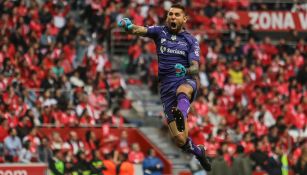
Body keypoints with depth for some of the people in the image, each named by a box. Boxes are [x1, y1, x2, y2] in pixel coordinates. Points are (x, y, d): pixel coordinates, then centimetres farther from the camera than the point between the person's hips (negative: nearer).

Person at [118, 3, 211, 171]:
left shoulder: (191, 41, 9)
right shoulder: (160, 32, 10)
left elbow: (195, 68, -3)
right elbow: (139, 30, -9)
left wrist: (186, 70, -27)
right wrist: (128, 26, -32)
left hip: (186, 81, -1)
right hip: (166, 87, 1)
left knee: (182, 90, -42)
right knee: (180, 141, -5)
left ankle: (180, 116, -74)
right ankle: (198, 151, 28)